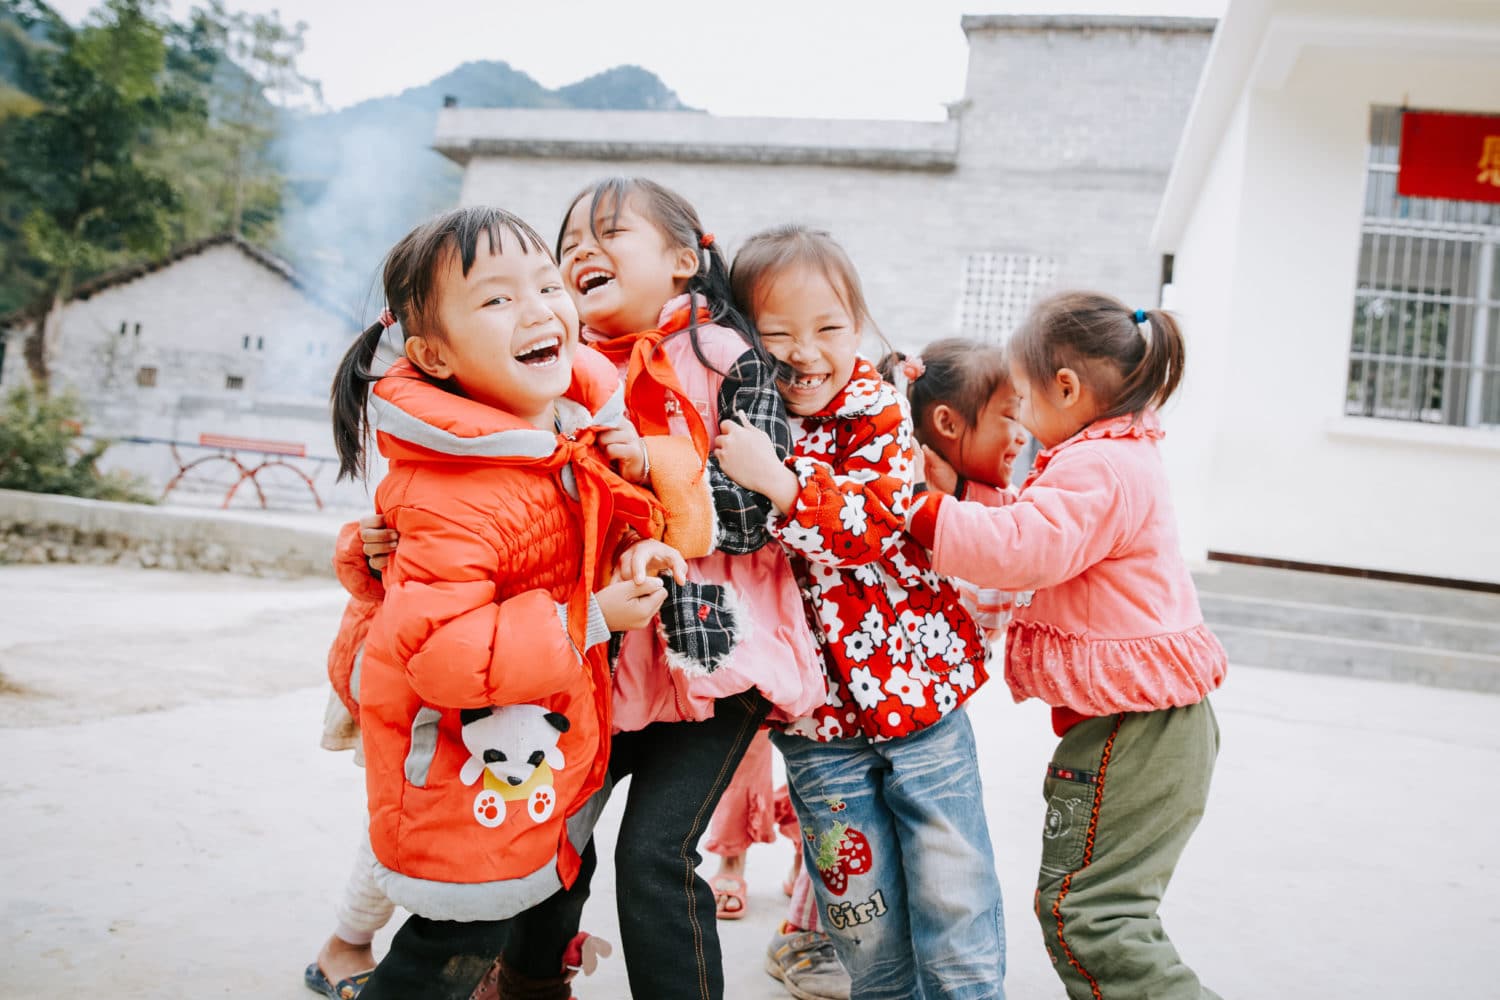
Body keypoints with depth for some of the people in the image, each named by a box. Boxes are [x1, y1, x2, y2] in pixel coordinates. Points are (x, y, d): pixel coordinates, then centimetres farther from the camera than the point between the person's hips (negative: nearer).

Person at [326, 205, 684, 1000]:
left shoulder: (575, 418, -7)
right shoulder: (455, 495, -33)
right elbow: (437, 650, -35)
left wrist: (636, 544, -11)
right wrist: (589, 623, -29)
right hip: (470, 769, -9)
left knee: (562, 876, 29)